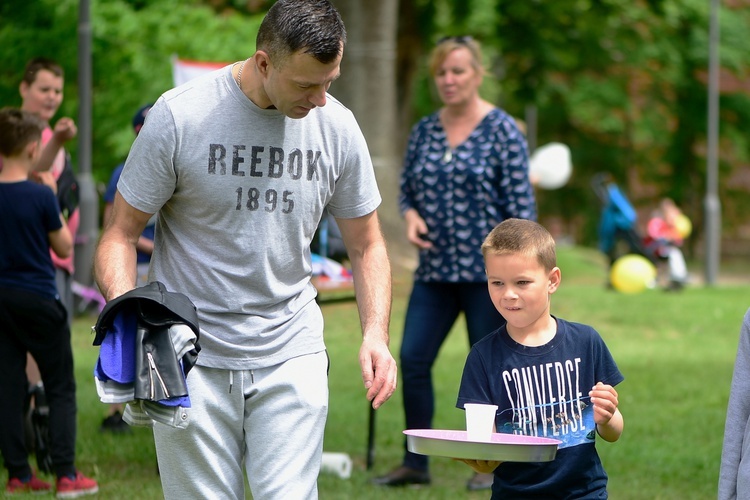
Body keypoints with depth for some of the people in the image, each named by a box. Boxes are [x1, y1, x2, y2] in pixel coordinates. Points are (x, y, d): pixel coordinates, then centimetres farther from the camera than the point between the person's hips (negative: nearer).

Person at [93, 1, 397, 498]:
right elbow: (121, 234, -4)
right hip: (191, 358, -2)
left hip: (291, 351, 2)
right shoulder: (179, 117, -10)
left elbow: (367, 244, 10)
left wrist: (376, 334, -6)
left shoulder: (337, 127, 0)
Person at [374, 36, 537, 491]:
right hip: (435, 270, 5)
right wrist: (411, 215, -4)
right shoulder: (424, 131, 9)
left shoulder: (502, 130, -6)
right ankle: (415, 463, 10)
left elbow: (521, 204, -8)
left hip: (486, 270, -5)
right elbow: (408, 189, 19)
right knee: (413, 360, -1)